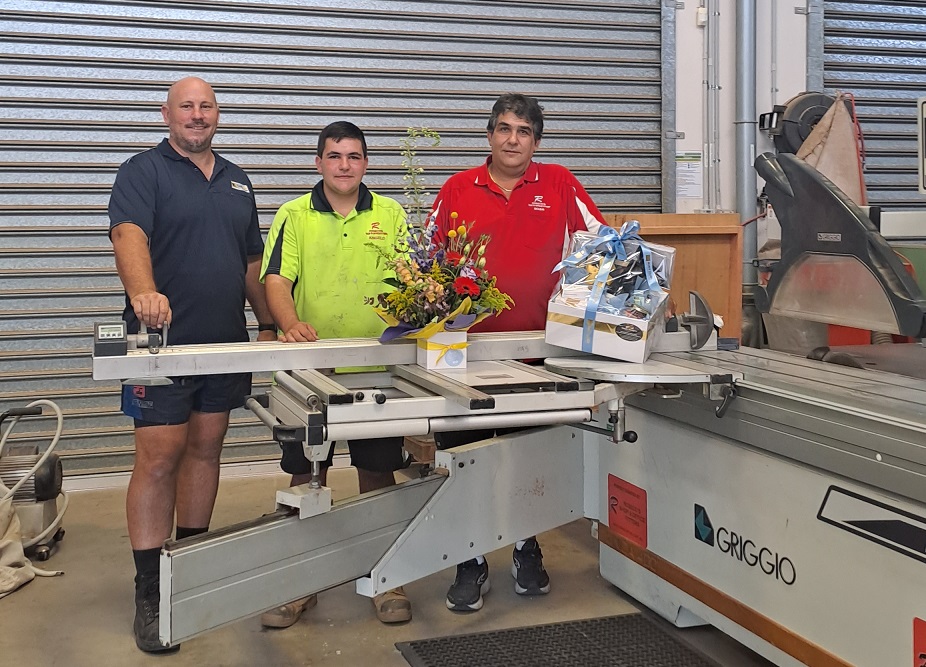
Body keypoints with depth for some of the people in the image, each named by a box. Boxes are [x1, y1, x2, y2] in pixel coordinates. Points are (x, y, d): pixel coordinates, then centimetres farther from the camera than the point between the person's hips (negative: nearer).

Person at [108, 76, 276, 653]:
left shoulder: (237, 181, 16)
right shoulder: (144, 171, -4)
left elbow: (252, 262, 21)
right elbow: (129, 235, -22)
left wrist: (267, 325, 17)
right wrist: (143, 292, -41)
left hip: (226, 344, 6)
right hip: (163, 343, -5)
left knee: (206, 450, 12)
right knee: (159, 459, -4)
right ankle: (150, 591, 2)